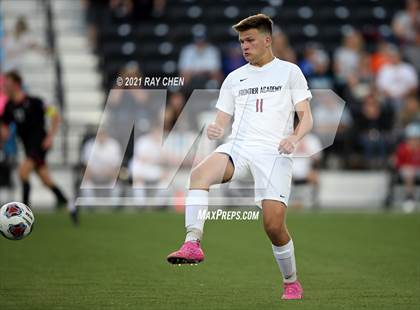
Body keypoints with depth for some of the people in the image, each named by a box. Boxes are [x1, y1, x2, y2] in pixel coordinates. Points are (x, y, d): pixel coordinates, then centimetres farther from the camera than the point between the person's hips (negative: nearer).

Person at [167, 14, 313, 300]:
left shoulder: (289, 71, 11)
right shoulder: (235, 78, 21)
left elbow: (306, 118, 6)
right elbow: (223, 121, 20)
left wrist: (293, 138, -15)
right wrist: (216, 130, -4)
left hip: (274, 152, -3)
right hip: (238, 147, 3)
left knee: (274, 224, -15)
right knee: (200, 173, -31)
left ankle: (292, 283, 8)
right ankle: (193, 244, -40)